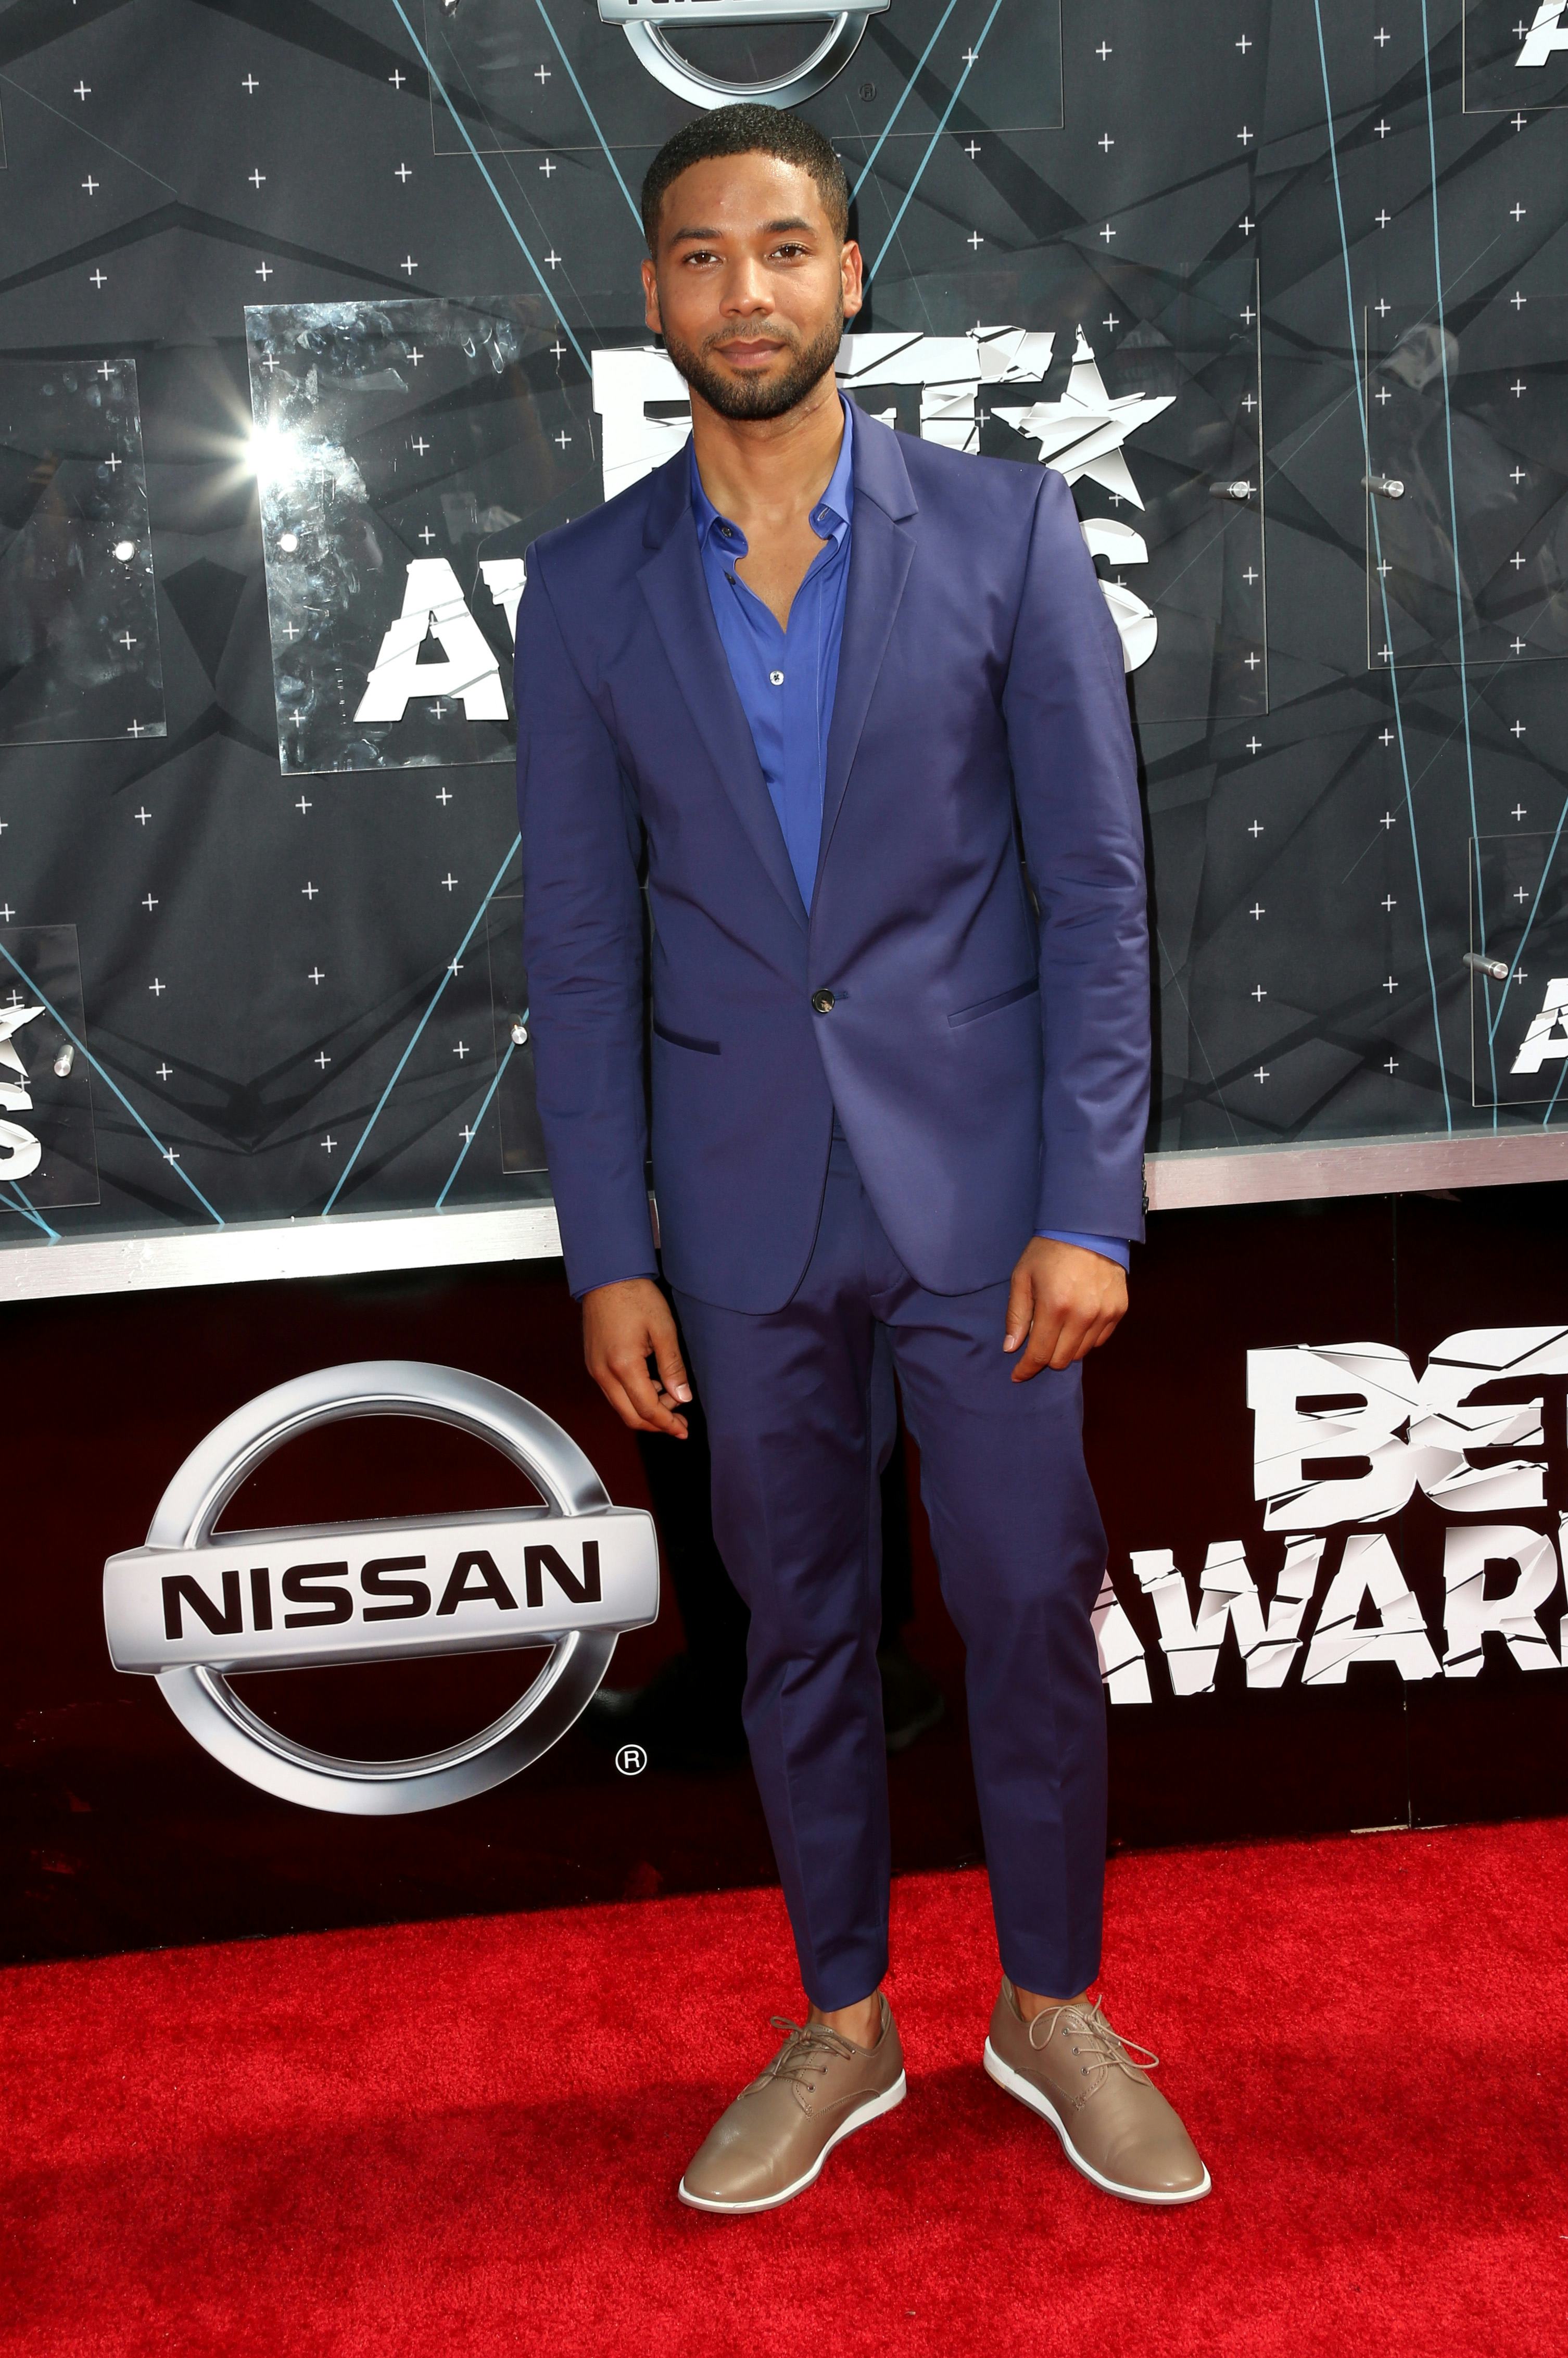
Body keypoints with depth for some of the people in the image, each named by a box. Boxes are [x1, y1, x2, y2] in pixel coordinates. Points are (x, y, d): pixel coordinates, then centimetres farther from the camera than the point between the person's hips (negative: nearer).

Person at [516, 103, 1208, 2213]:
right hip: (746, 1207, 2)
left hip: (977, 1185, -1)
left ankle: (1053, 2008, 30)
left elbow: (1094, 888, -4)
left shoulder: (1005, 531, -4)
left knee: (1031, 1610, 7)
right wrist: (608, 1253, -1)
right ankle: (844, 2024, 32)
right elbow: (580, 944, 3)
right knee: (798, 1627, 13)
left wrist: (1089, 1208, -9)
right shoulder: (588, 589, 1)